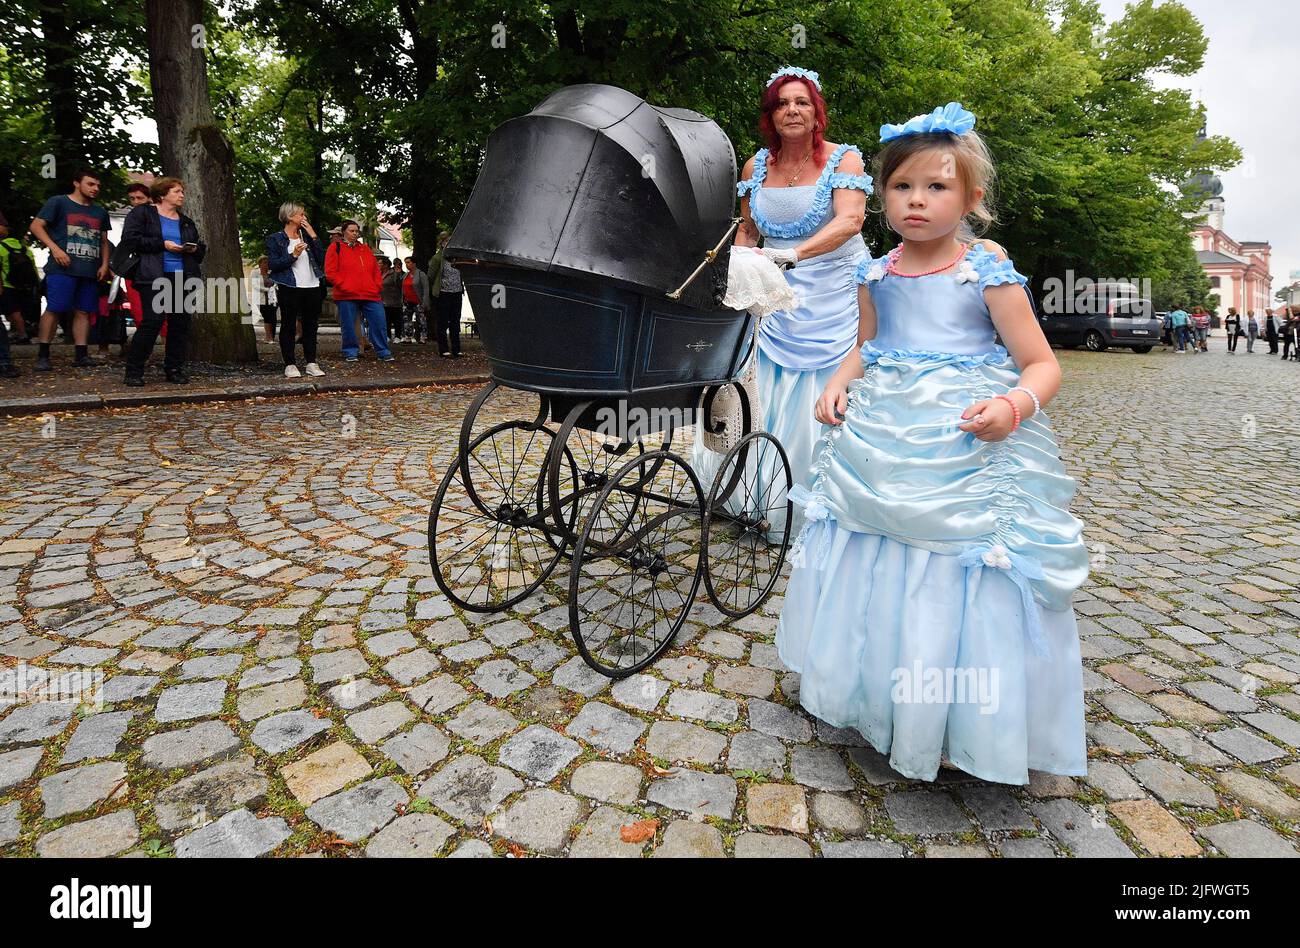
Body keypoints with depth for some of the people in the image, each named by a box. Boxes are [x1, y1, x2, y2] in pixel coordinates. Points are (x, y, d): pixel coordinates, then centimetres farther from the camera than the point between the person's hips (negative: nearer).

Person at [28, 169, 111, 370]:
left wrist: (104, 264, 10)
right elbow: (36, 226, -1)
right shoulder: (58, 202, 3)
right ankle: (43, 355, -5)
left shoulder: (100, 212, 20)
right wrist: (55, 248, -14)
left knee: (83, 312, 4)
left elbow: (104, 241, 25)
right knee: (54, 309, -9)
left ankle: (81, 355, 6)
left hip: (90, 271, 5)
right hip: (63, 268, -5)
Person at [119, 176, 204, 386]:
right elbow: (130, 239, -6)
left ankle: (174, 369, 12)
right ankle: (133, 371, -5)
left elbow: (201, 249, 24)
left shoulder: (186, 221, 20)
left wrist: (195, 249, 0)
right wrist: (162, 244, -14)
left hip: (182, 277, 6)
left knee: (181, 323, 2)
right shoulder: (141, 213, 4)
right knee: (152, 321, -13)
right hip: (153, 277, -6)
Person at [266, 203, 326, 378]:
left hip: (312, 287, 4)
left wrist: (313, 236, -2)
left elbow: (321, 259, 5)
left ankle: (311, 363, 12)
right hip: (289, 289, -4)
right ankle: (289, 365, 3)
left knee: (311, 326, 6)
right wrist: (293, 255, -17)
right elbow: (272, 265, -7)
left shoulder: (306, 236, 15)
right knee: (289, 326, 0)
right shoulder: (275, 238, 2)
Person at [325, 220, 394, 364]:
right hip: (346, 296, -3)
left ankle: (383, 352, 6)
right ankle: (350, 352, 14)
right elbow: (330, 273, -2)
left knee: (379, 322, -3)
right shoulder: (336, 247, 6)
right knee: (348, 326, 1)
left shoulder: (365, 249, 19)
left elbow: (376, 270, 20)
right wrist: (343, 286, -11)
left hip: (370, 295, 3)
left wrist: (377, 286, 5)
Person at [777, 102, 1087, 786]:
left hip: (968, 447, -4)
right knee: (877, 574, 12)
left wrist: (1013, 406, -24)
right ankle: (876, 693, 36)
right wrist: (838, 384, 2)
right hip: (881, 444, 5)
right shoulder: (877, 276, 7)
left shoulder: (988, 274, -5)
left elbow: (1042, 363, -3)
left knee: (957, 586, 0)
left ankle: (958, 728, 22)